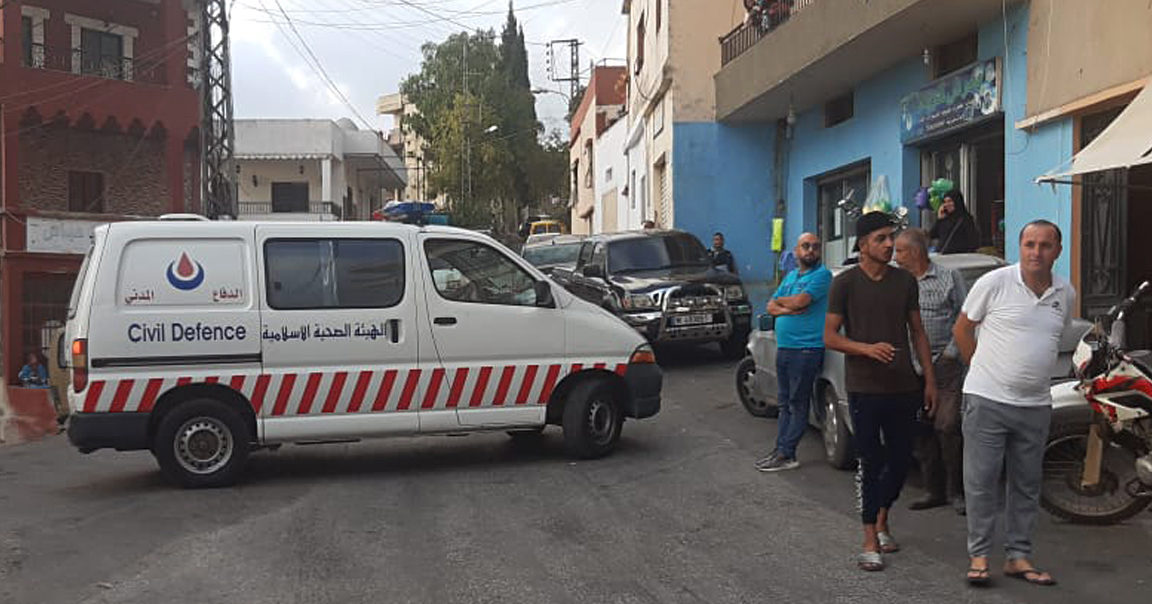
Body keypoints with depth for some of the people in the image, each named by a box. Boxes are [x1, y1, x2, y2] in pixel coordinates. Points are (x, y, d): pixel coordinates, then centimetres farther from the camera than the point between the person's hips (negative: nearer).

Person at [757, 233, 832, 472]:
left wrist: (779, 301, 1)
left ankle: (786, 454, 1)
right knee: (786, 403, 11)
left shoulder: (822, 275, -7)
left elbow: (800, 301, -19)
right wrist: (789, 309, -10)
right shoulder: (790, 276, 17)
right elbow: (771, 307, 10)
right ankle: (781, 451, 16)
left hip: (806, 348, -8)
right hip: (784, 347, 8)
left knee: (797, 404, -2)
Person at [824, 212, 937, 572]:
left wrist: (929, 379, 8)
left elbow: (917, 332, 13)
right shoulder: (845, 283, -5)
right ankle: (871, 541, 9)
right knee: (870, 463, 1)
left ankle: (882, 520, 34)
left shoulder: (905, 281, 7)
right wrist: (867, 348, -23)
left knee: (901, 458, 11)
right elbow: (830, 337, -6)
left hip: (904, 387, 4)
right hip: (865, 389, -4)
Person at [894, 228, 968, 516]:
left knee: (947, 428, -9)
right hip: (912, 368, 4)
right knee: (921, 432, 5)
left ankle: (956, 491, 4)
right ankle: (934, 491, 16)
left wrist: (951, 352, -6)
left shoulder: (949, 277, 2)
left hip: (944, 366, -4)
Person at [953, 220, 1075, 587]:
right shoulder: (995, 283, -7)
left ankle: (1019, 557, 22)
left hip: (1035, 405, 5)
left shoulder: (1066, 294, 6)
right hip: (987, 400, -4)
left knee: (1027, 485, 11)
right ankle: (978, 556, 10)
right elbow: (961, 328, 2)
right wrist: (985, 370, 5)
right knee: (982, 481, -1)